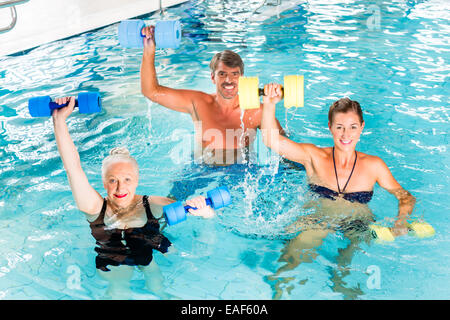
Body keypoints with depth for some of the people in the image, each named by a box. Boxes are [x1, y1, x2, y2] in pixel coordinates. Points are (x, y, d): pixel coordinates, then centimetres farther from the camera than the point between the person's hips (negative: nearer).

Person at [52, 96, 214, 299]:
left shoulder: (152, 205, -8)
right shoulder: (96, 207, -7)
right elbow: (73, 168, -15)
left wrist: (202, 210, -39)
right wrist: (59, 120, -21)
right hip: (112, 265, -1)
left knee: (157, 286, -19)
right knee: (118, 292, -22)